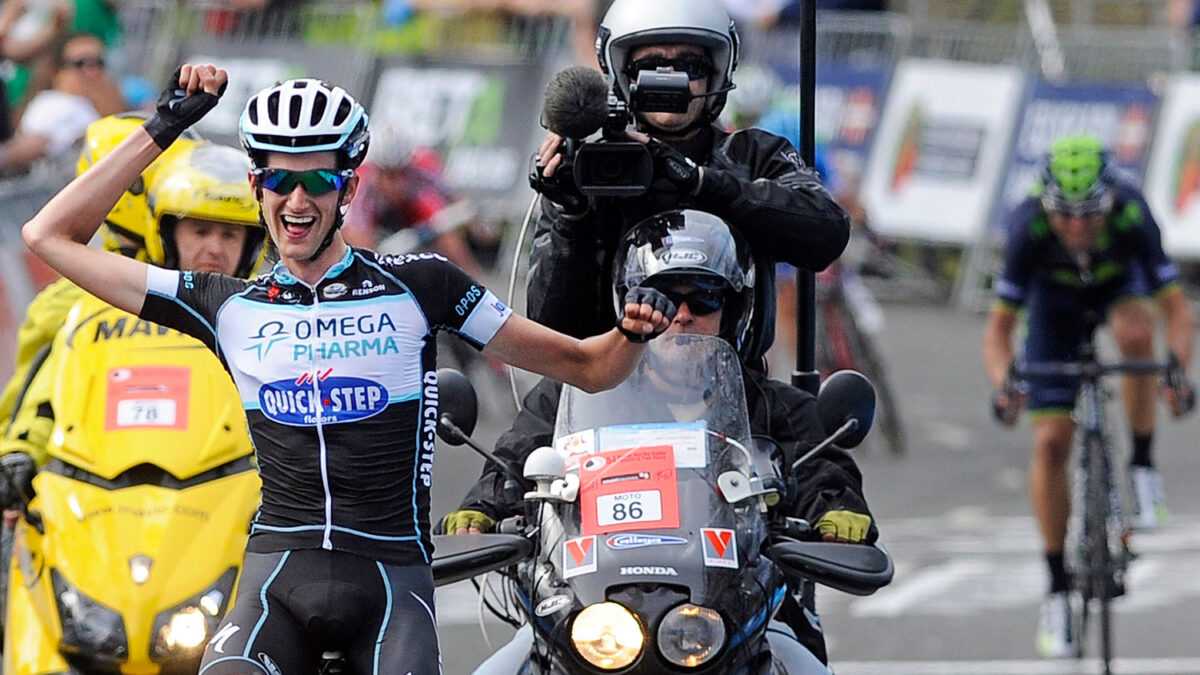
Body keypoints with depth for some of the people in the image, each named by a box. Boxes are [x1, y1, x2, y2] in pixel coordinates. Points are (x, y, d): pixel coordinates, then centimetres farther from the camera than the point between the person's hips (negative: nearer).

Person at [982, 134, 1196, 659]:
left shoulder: (1131, 216, -37)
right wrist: (1004, 383, -51)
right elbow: (999, 328, -32)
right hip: (1056, 300, 0)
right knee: (1050, 443, -10)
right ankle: (1058, 590, 3)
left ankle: (1142, 466, -17)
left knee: (1136, 333, -37)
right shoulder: (1029, 227, -36)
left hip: (1120, 285, 0)